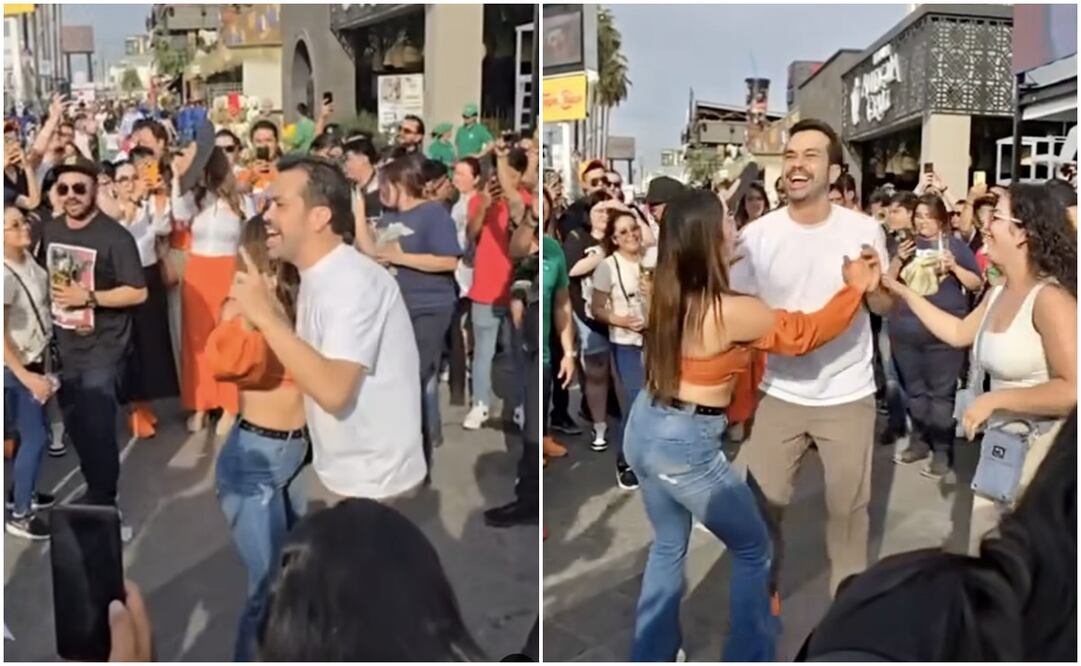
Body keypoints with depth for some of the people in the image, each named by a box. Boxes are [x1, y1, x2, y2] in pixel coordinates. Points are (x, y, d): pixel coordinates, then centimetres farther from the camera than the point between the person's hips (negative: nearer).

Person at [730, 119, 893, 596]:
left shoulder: (864, 230, -7)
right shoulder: (757, 235, -9)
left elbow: (884, 308, 3)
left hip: (848, 394, 1)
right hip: (778, 392, 0)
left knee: (848, 504, 17)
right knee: (759, 503, 9)